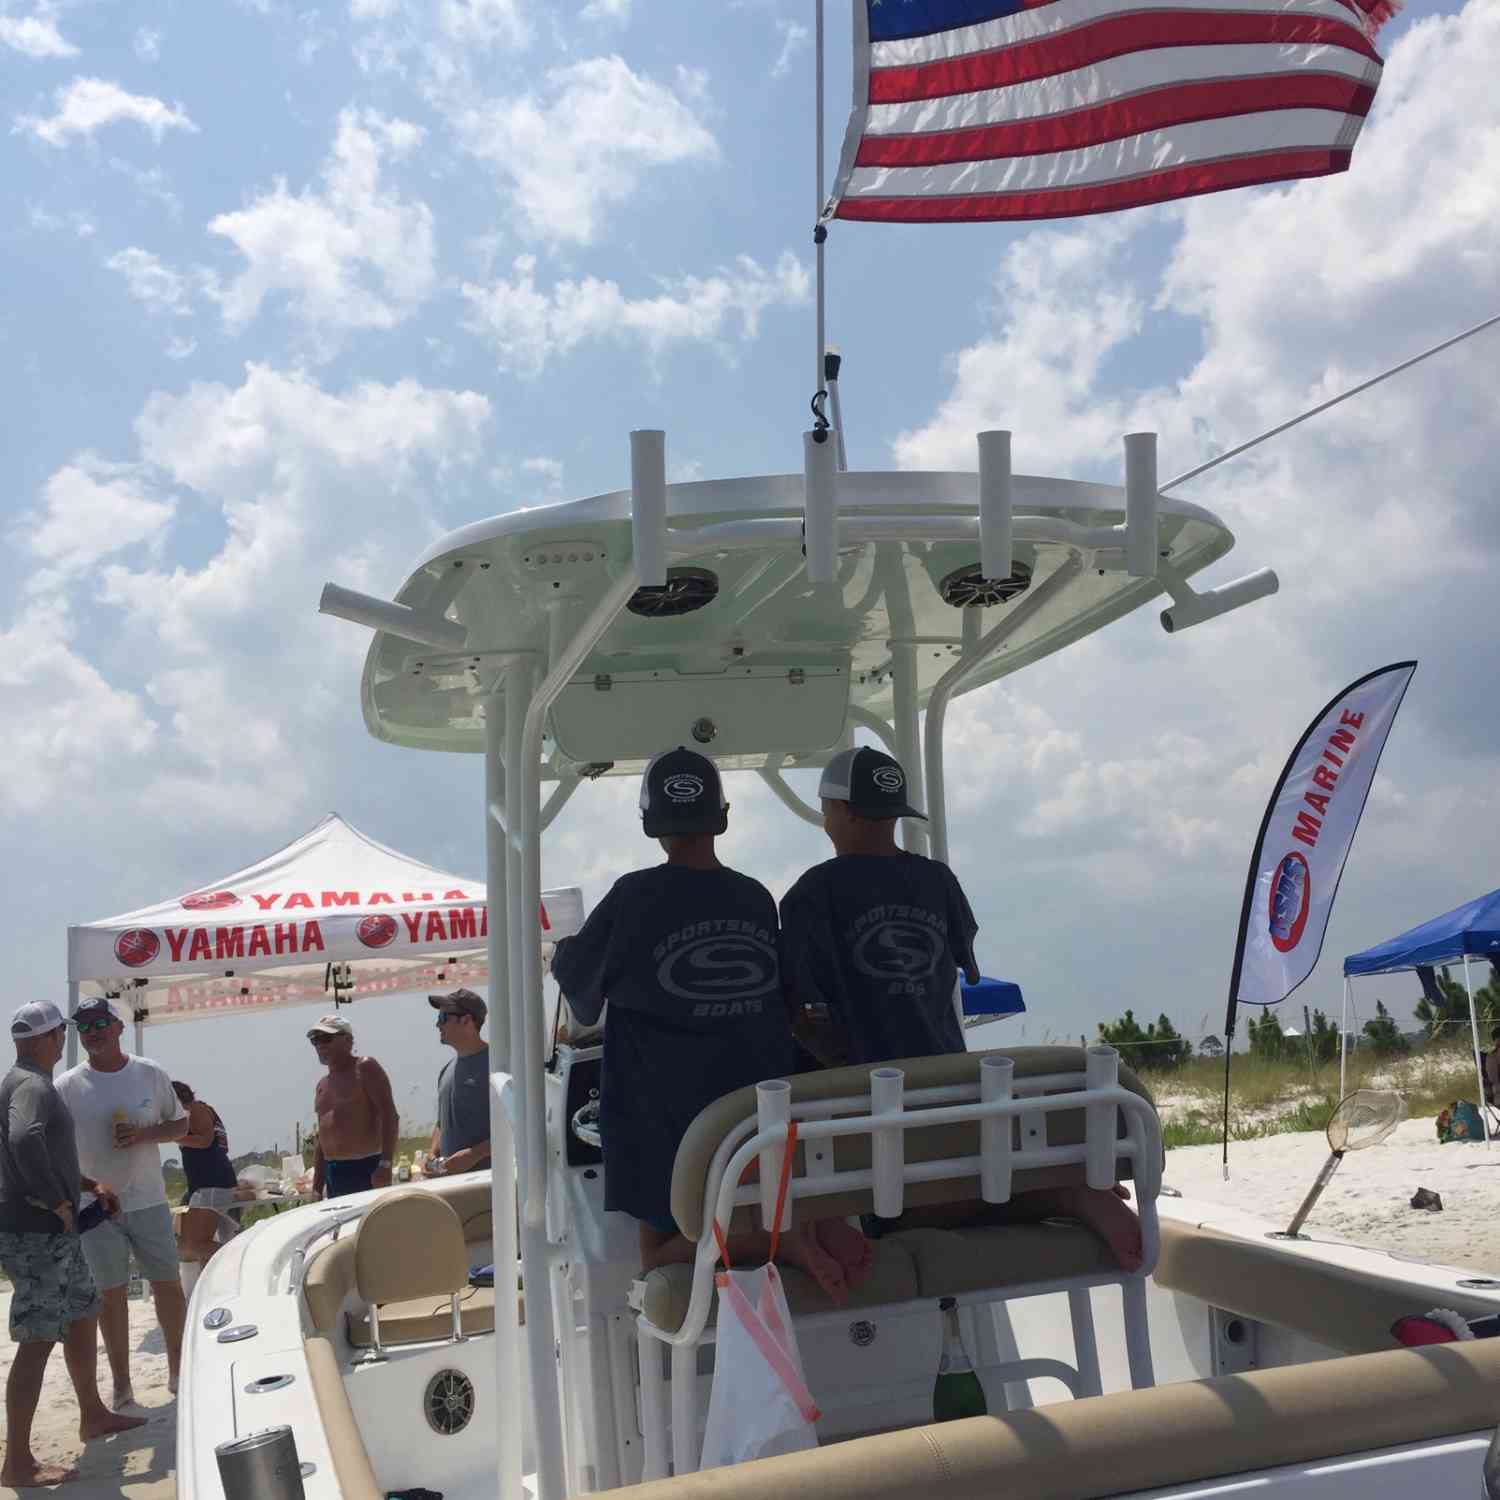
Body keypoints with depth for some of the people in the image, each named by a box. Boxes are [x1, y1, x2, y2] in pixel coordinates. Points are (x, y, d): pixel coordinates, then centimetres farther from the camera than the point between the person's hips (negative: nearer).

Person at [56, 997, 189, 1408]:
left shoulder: (150, 1074, 2)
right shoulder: (67, 1086, -3)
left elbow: (179, 1125, 9)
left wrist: (143, 1134, -12)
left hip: (148, 1200, 1)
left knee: (168, 1284, 6)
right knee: (111, 1293, 5)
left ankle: (178, 1368, 20)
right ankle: (121, 1382, 15)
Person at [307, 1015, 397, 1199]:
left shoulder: (365, 1068, -3)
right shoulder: (322, 1085, 20)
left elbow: (389, 1116, -13)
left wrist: (385, 1165, -22)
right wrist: (317, 1186, 19)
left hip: (366, 1170, -8)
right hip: (333, 1174, 8)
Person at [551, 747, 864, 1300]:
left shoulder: (635, 897, -13)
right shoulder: (757, 898, 1)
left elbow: (573, 970, 3)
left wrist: (564, 949, 26)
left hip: (669, 1116, -4)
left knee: (661, 1253, 8)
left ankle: (778, 1237, -17)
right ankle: (810, 1221, -12)